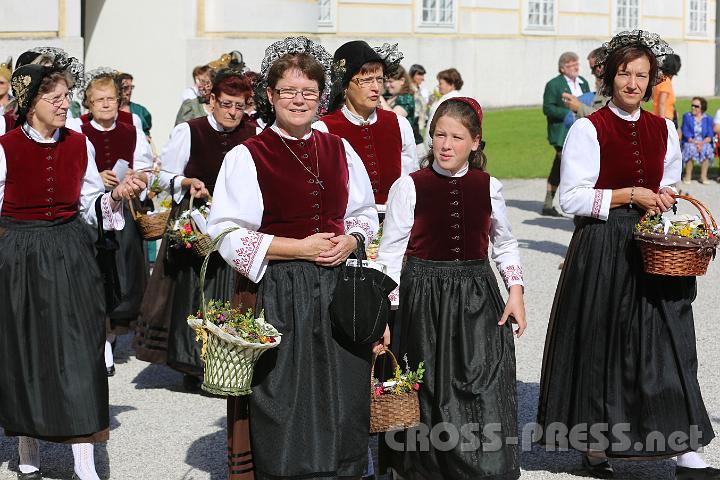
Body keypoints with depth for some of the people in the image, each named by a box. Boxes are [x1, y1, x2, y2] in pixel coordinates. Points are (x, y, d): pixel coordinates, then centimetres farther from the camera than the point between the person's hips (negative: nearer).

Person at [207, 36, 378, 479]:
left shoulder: (340, 150, 10)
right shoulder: (247, 157, -5)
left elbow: (365, 213, 20)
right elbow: (229, 237, -9)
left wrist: (350, 241, -3)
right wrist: (300, 248, -14)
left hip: (339, 288, 4)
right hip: (280, 292, -4)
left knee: (341, 400, 6)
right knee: (286, 398, 0)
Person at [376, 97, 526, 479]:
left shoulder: (488, 187, 4)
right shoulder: (409, 187, -5)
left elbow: (504, 244, 17)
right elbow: (390, 253, -3)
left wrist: (515, 291, 6)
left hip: (477, 298, 2)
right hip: (424, 299, -2)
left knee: (485, 394, -3)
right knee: (431, 395, 5)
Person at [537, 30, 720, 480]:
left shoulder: (664, 130, 10)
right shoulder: (588, 129, -6)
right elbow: (572, 197, -10)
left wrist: (664, 199, -1)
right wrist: (631, 195, -15)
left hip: (651, 249, 4)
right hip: (601, 250, -4)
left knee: (668, 344, -1)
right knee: (599, 345, 3)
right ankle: (594, 443, 18)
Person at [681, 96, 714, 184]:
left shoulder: (708, 119, 9)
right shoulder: (687, 117, 6)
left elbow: (710, 136, 0)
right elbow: (685, 133, -4)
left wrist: (702, 143, -20)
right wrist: (694, 142, -20)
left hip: (704, 143, 1)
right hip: (689, 142, -1)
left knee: (707, 149, -33)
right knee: (691, 148, -35)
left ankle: (703, 176, -25)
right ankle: (688, 175, -26)